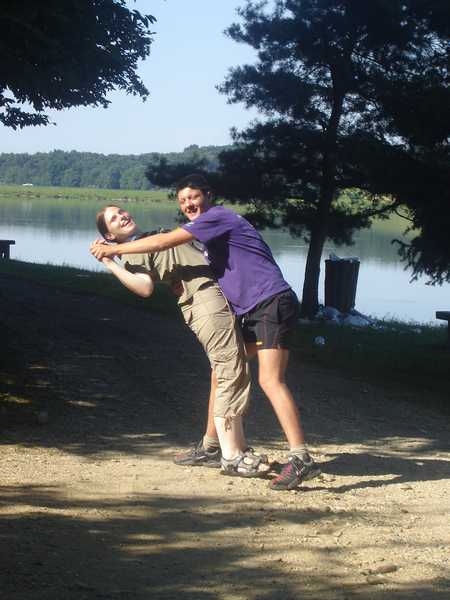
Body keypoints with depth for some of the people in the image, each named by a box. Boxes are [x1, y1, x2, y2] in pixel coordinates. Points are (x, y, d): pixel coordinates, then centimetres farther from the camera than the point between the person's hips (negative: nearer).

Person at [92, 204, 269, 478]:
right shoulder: (135, 254, 4)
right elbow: (145, 287, -14)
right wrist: (109, 263, -16)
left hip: (216, 290, 9)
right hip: (203, 298, -9)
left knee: (226, 375, 7)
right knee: (230, 373, -14)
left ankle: (211, 446, 13)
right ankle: (232, 455, -13)